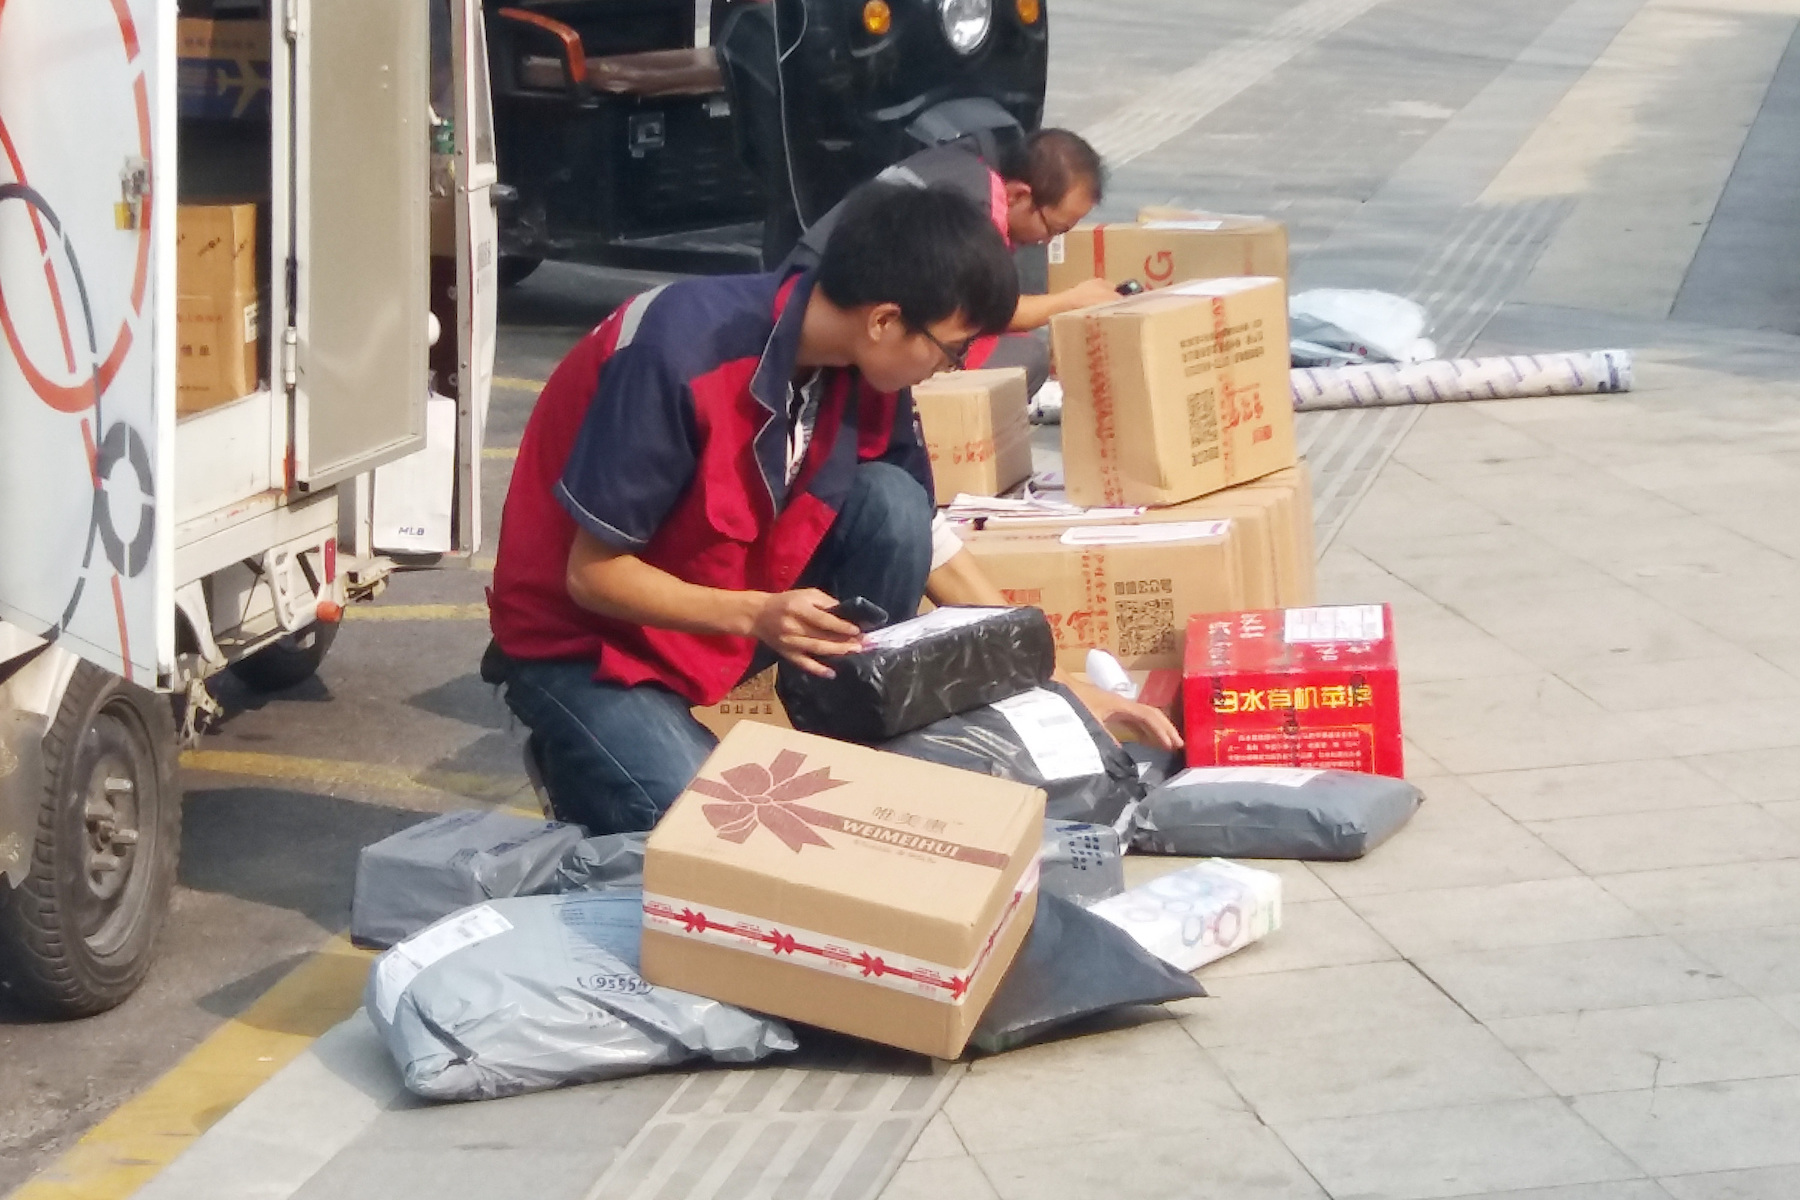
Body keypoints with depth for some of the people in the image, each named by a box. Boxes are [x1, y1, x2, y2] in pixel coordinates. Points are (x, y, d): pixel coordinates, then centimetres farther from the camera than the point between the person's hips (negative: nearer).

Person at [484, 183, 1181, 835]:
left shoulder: (865, 370, -10)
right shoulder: (678, 354, -31)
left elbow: (927, 543, 4)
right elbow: (593, 573, -24)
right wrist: (757, 615, -35)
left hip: (735, 608, 6)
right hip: (585, 639, -6)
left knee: (891, 506, -16)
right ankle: (584, 750, 5)